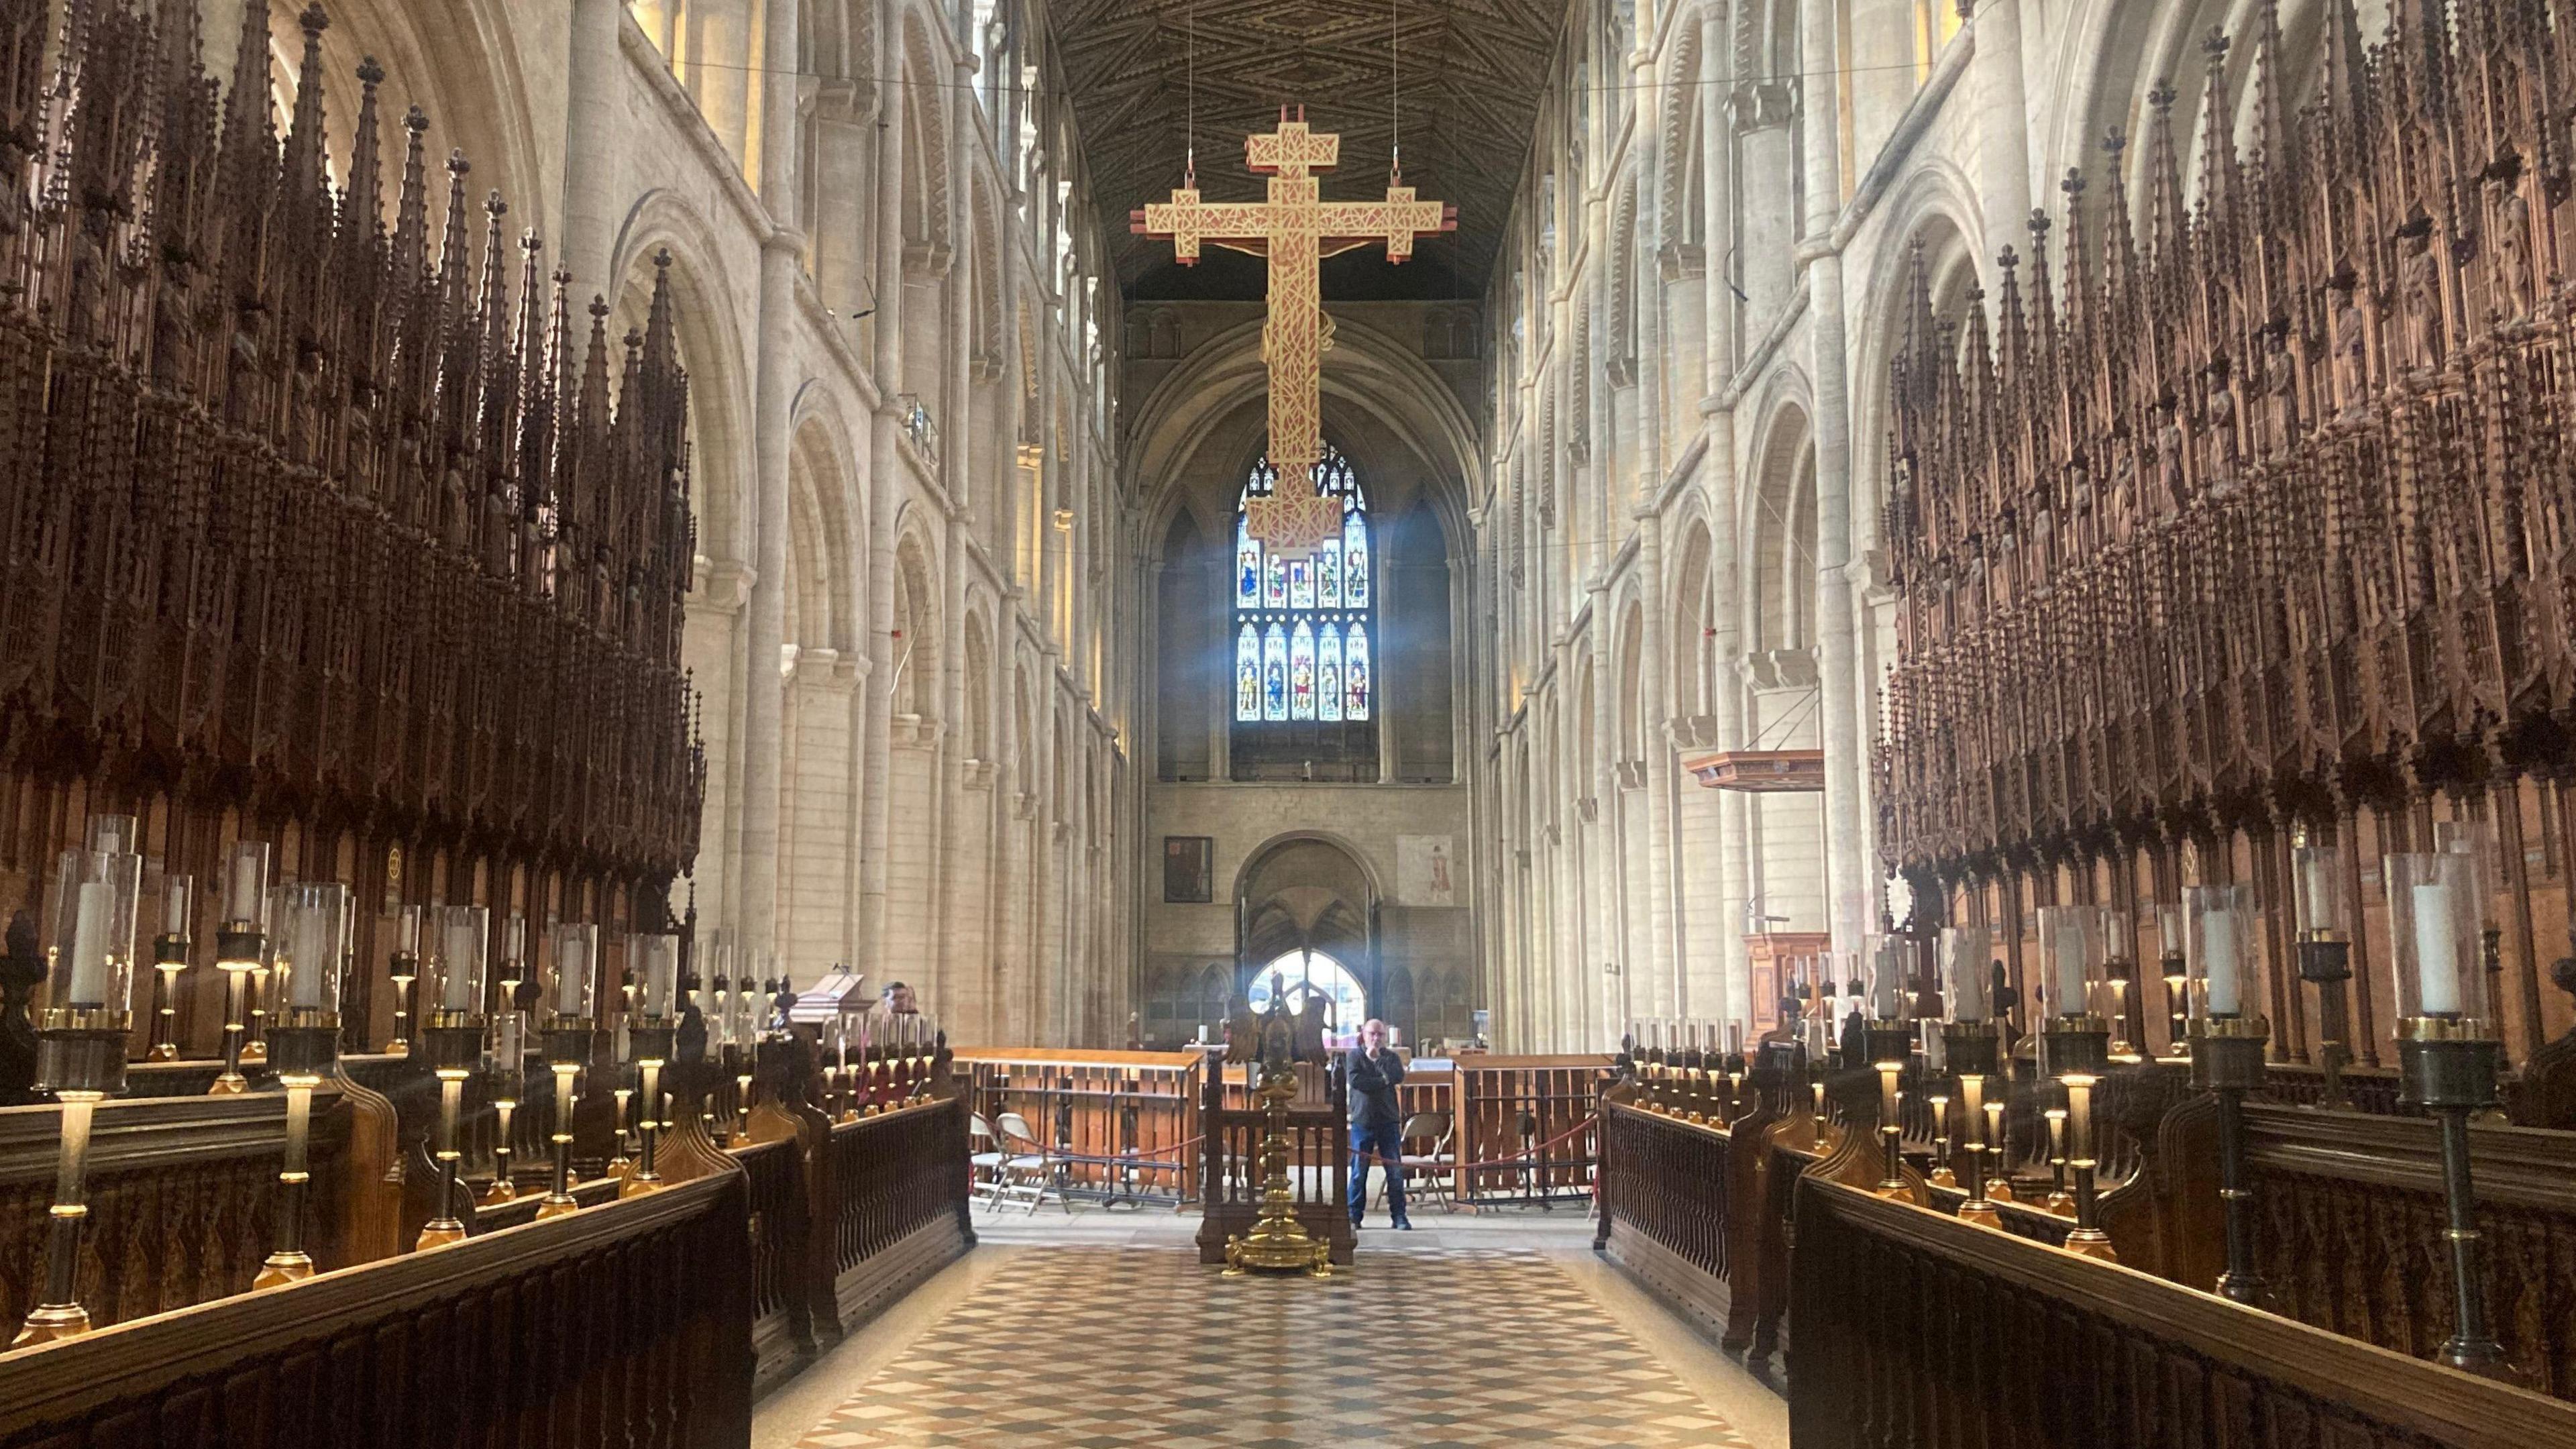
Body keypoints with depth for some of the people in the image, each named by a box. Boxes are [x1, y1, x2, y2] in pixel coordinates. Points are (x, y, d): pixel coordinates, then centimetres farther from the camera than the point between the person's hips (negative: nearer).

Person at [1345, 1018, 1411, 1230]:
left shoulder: (1391, 1056, 10)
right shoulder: (1355, 1055, 5)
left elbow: (1398, 1077, -10)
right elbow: (1356, 1080, -13)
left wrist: (1377, 1058, -11)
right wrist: (1383, 1082, -10)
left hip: (1389, 1120, 2)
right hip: (1362, 1120, -1)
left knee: (1395, 1171, -1)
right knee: (1359, 1171, 2)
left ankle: (1399, 1215, 4)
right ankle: (1354, 1216, 9)